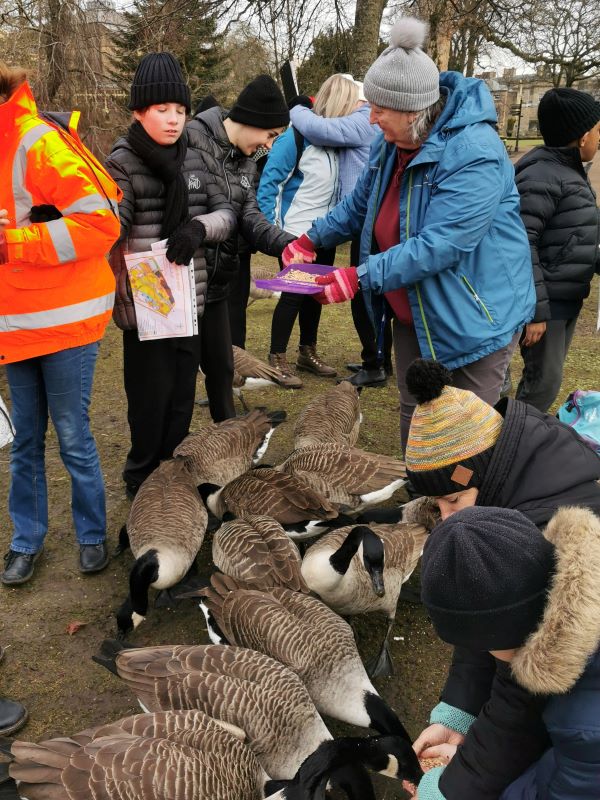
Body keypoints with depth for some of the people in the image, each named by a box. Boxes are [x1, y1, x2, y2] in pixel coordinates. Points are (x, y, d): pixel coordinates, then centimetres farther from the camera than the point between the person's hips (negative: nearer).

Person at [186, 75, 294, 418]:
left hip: (217, 283, 8)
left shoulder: (247, 163, 12)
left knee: (222, 366, 19)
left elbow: (251, 218, 2)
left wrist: (286, 243, -14)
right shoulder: (193, 141, -16)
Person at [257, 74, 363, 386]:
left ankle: (307, 353, 29)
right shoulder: (296, 137, -16)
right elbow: (268, 184, -13)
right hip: (295, 234, -6)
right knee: (293, 294, -1)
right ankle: (277, 360, 12)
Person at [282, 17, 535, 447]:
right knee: (413, 415, 18)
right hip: (412, 314, 8)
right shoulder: (391, 143, 0)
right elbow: (360, 204, 17)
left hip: (476, 314, -7)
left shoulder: (475, 154, -26)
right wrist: (312, 238, 6)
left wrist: (361, 277, -35)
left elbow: (439, 245, -33)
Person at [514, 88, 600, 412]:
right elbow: (522, 246, -25)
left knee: (549, 373, 18)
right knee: (544, 380, -3)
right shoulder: (541, 176, -19)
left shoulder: (570, 170, 12)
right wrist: (535, 309, -26)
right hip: (547, 300, -10)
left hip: (568, 297, 10)